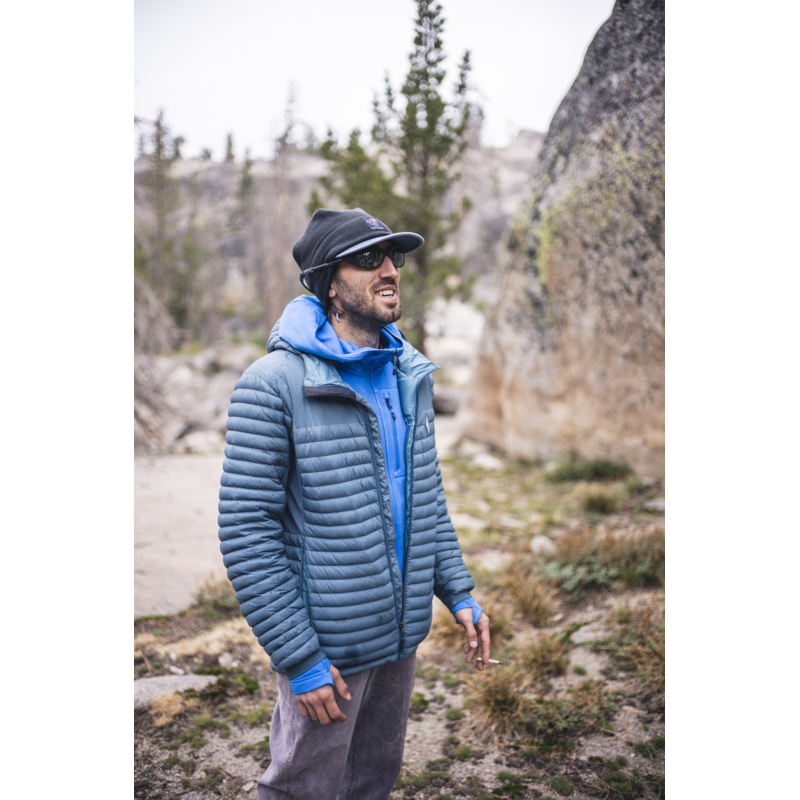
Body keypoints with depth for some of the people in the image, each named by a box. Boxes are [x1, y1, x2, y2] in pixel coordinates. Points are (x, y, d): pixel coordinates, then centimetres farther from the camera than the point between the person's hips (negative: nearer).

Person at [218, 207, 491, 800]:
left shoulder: (411, 377, 5)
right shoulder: (275, 383, -17)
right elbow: (246, 530, -18)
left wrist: (459, 593, 7)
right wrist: (300, 661, -18)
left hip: (401, 636, 6)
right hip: (326, 644, -6)